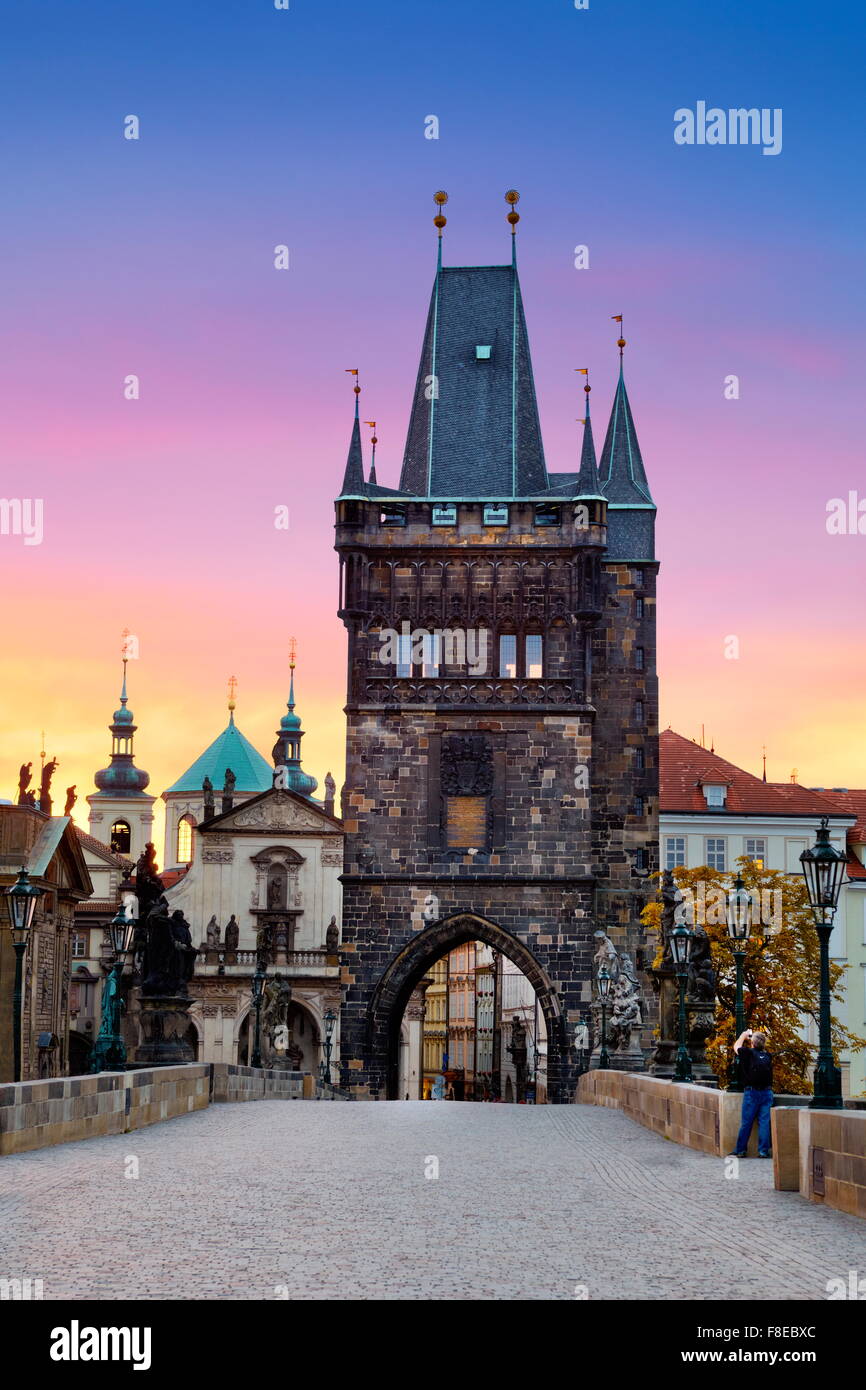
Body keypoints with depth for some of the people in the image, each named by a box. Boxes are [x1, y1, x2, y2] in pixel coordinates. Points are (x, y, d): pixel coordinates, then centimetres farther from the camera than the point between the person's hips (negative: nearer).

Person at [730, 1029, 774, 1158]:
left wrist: (744, 1035, 31)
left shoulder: (749, 1053, -5)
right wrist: (753, 1035, 37)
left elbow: (736, 1046, 15)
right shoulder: (768, 1056, 7)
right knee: (764, 1122, 3)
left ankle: (740, 1150, 7)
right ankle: (764, 1151, 0)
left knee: (746, 1123, 2)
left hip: (752, 1092, -3)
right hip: (767, 1092, 3)